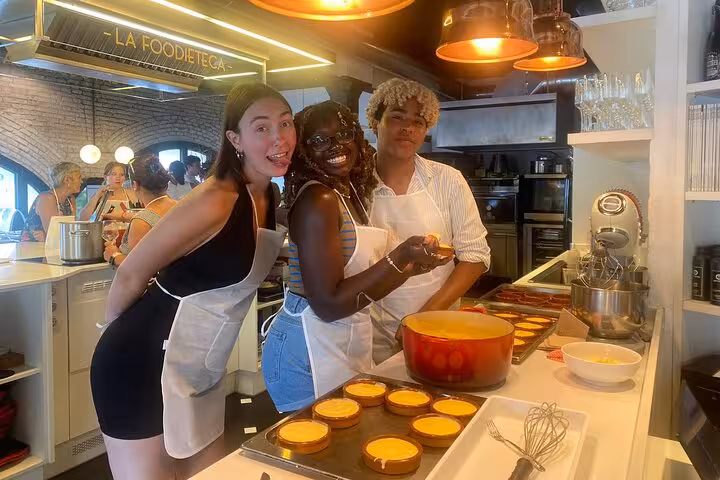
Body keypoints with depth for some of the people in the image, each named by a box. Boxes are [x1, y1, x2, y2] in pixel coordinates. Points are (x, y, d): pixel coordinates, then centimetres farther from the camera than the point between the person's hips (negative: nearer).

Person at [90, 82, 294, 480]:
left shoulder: (270, 199, 1)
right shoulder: (216, 201, -24)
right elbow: (131, 275, -14)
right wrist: (125, 339, 1)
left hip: (201, 372, 8)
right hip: (145, 368, -8)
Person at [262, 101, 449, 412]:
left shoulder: (351, 191, 6)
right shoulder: (317, 200, -20)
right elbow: (328, 305, -24)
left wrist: (412, 266, 4)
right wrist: (399, 259, -27)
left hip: (346, 347, 9)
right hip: (311, 354, -9)